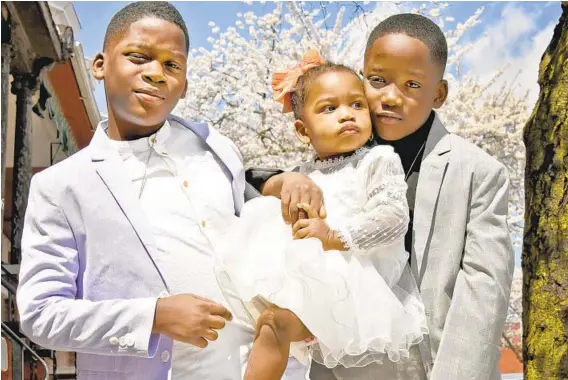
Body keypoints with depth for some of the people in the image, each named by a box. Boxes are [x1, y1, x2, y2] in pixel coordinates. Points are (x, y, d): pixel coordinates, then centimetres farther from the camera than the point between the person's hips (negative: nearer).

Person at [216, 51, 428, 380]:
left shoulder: (379, 160, -4)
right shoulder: (307, 174, 15)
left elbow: (394, 217, -17)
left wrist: (336, 236, -23)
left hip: (357, 282, -8)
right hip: (312, 282, 8)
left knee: (278, 320, -22)